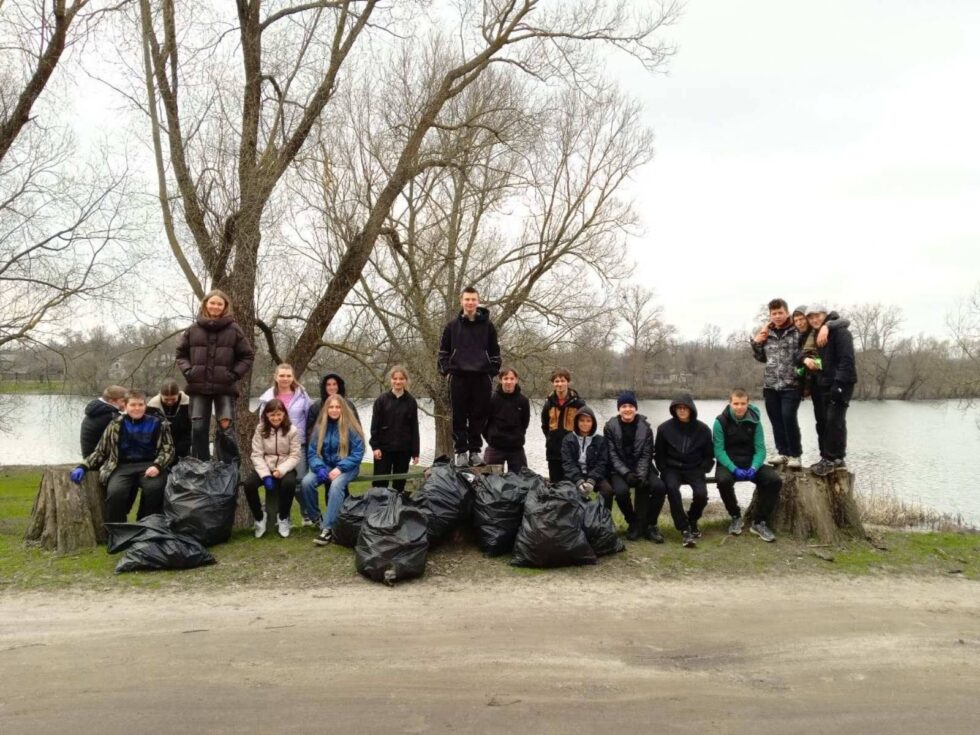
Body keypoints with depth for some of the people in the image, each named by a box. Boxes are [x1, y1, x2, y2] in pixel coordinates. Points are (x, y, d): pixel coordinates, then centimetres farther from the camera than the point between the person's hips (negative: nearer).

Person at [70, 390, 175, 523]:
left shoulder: (157, 424, 9)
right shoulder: (116, 425, 11)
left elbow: (168, 449, 8)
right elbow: (100, 451, 17)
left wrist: (157, 466, -12)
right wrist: (83, 466, 1)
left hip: (148, 465, -1)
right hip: (123, 466, 1)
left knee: (154, 488, -33)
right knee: (115, 492, -31)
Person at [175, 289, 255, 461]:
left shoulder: (233, 329, 2)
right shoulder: (194, 329, 6)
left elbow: (247, 355, 6)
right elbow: (181, 353, 16)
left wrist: (234, 374, -5)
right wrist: (187, 370, 0)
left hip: (225, 387, -2)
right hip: (198, 387, 2)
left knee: (226, 429, -6)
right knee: (198, 429, 5)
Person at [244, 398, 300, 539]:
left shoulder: (292, 430, -4)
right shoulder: (260, 429, -1)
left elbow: (295, 456, -7)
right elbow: (257, 455, -5)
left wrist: (281, 470, -24)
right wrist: (266, 475, -20)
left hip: (285, 468, -2)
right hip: (265, 467, 2)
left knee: (289, 483, -35)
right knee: (249, 483, -28)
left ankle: (283, 518, -8)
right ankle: (259, 517, -2)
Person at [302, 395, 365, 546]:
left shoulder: (351, 427, -8)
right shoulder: (320, 427, 4)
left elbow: (358, 453, -10)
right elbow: (312, 452, 3)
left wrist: (340, 468, -22)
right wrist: (320, 468, -17)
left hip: (346, 467, -4)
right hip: (325, 465, 4)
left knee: (336, 485, -35)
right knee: (306, 482, -24)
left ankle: (327, 528, -32)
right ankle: (316, 518, -2)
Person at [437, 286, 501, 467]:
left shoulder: (487, 326, 6)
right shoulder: (452, 326, 8)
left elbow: (494, 352, 10)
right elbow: (443, 351, 13)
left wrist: (493, 371, 3)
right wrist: (445, 370, 3)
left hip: (482, 377, 0)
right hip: (458, 377, 0)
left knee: (479, 415, 2)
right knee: (459, 416, 1)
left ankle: (475, 450, 12)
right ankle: (461, 451, 8)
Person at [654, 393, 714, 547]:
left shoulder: (703, 429, -1)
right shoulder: (665, 428, -4)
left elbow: (709, 455, 9)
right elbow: (658, 454, 7)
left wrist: (702, 471, -5)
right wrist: (664, 470, -6)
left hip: (694, 469, 1)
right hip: (672, 469, -1)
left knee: (701, 493, -25)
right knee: (671, 487, -33)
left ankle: (692, 520, 10)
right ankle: (684, 529, -24)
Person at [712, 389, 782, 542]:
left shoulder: (754, 421, 0)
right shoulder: (721, 421, -8)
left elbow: (760, 449, -4)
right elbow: (719, 450, -13)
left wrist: (754, 468, -22)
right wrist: (734, 469, -26)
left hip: (750, 463, 3)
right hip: (728, 464, -3)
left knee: (775, 480, -22)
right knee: (723, 480, -36)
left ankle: (759, 522, -5)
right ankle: (736, 517, -6)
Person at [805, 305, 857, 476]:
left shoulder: (840, 332, -9)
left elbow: (847, 360, -17)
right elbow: (804, 353, 19)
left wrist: (839, 383, -24)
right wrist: (805, 359, -6)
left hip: (840, 383, -8)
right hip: (823, 385, 8)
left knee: (834, 421, -10)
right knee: (823, 422, 8)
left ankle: (832, 459, -6)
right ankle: (829, 458, 15)